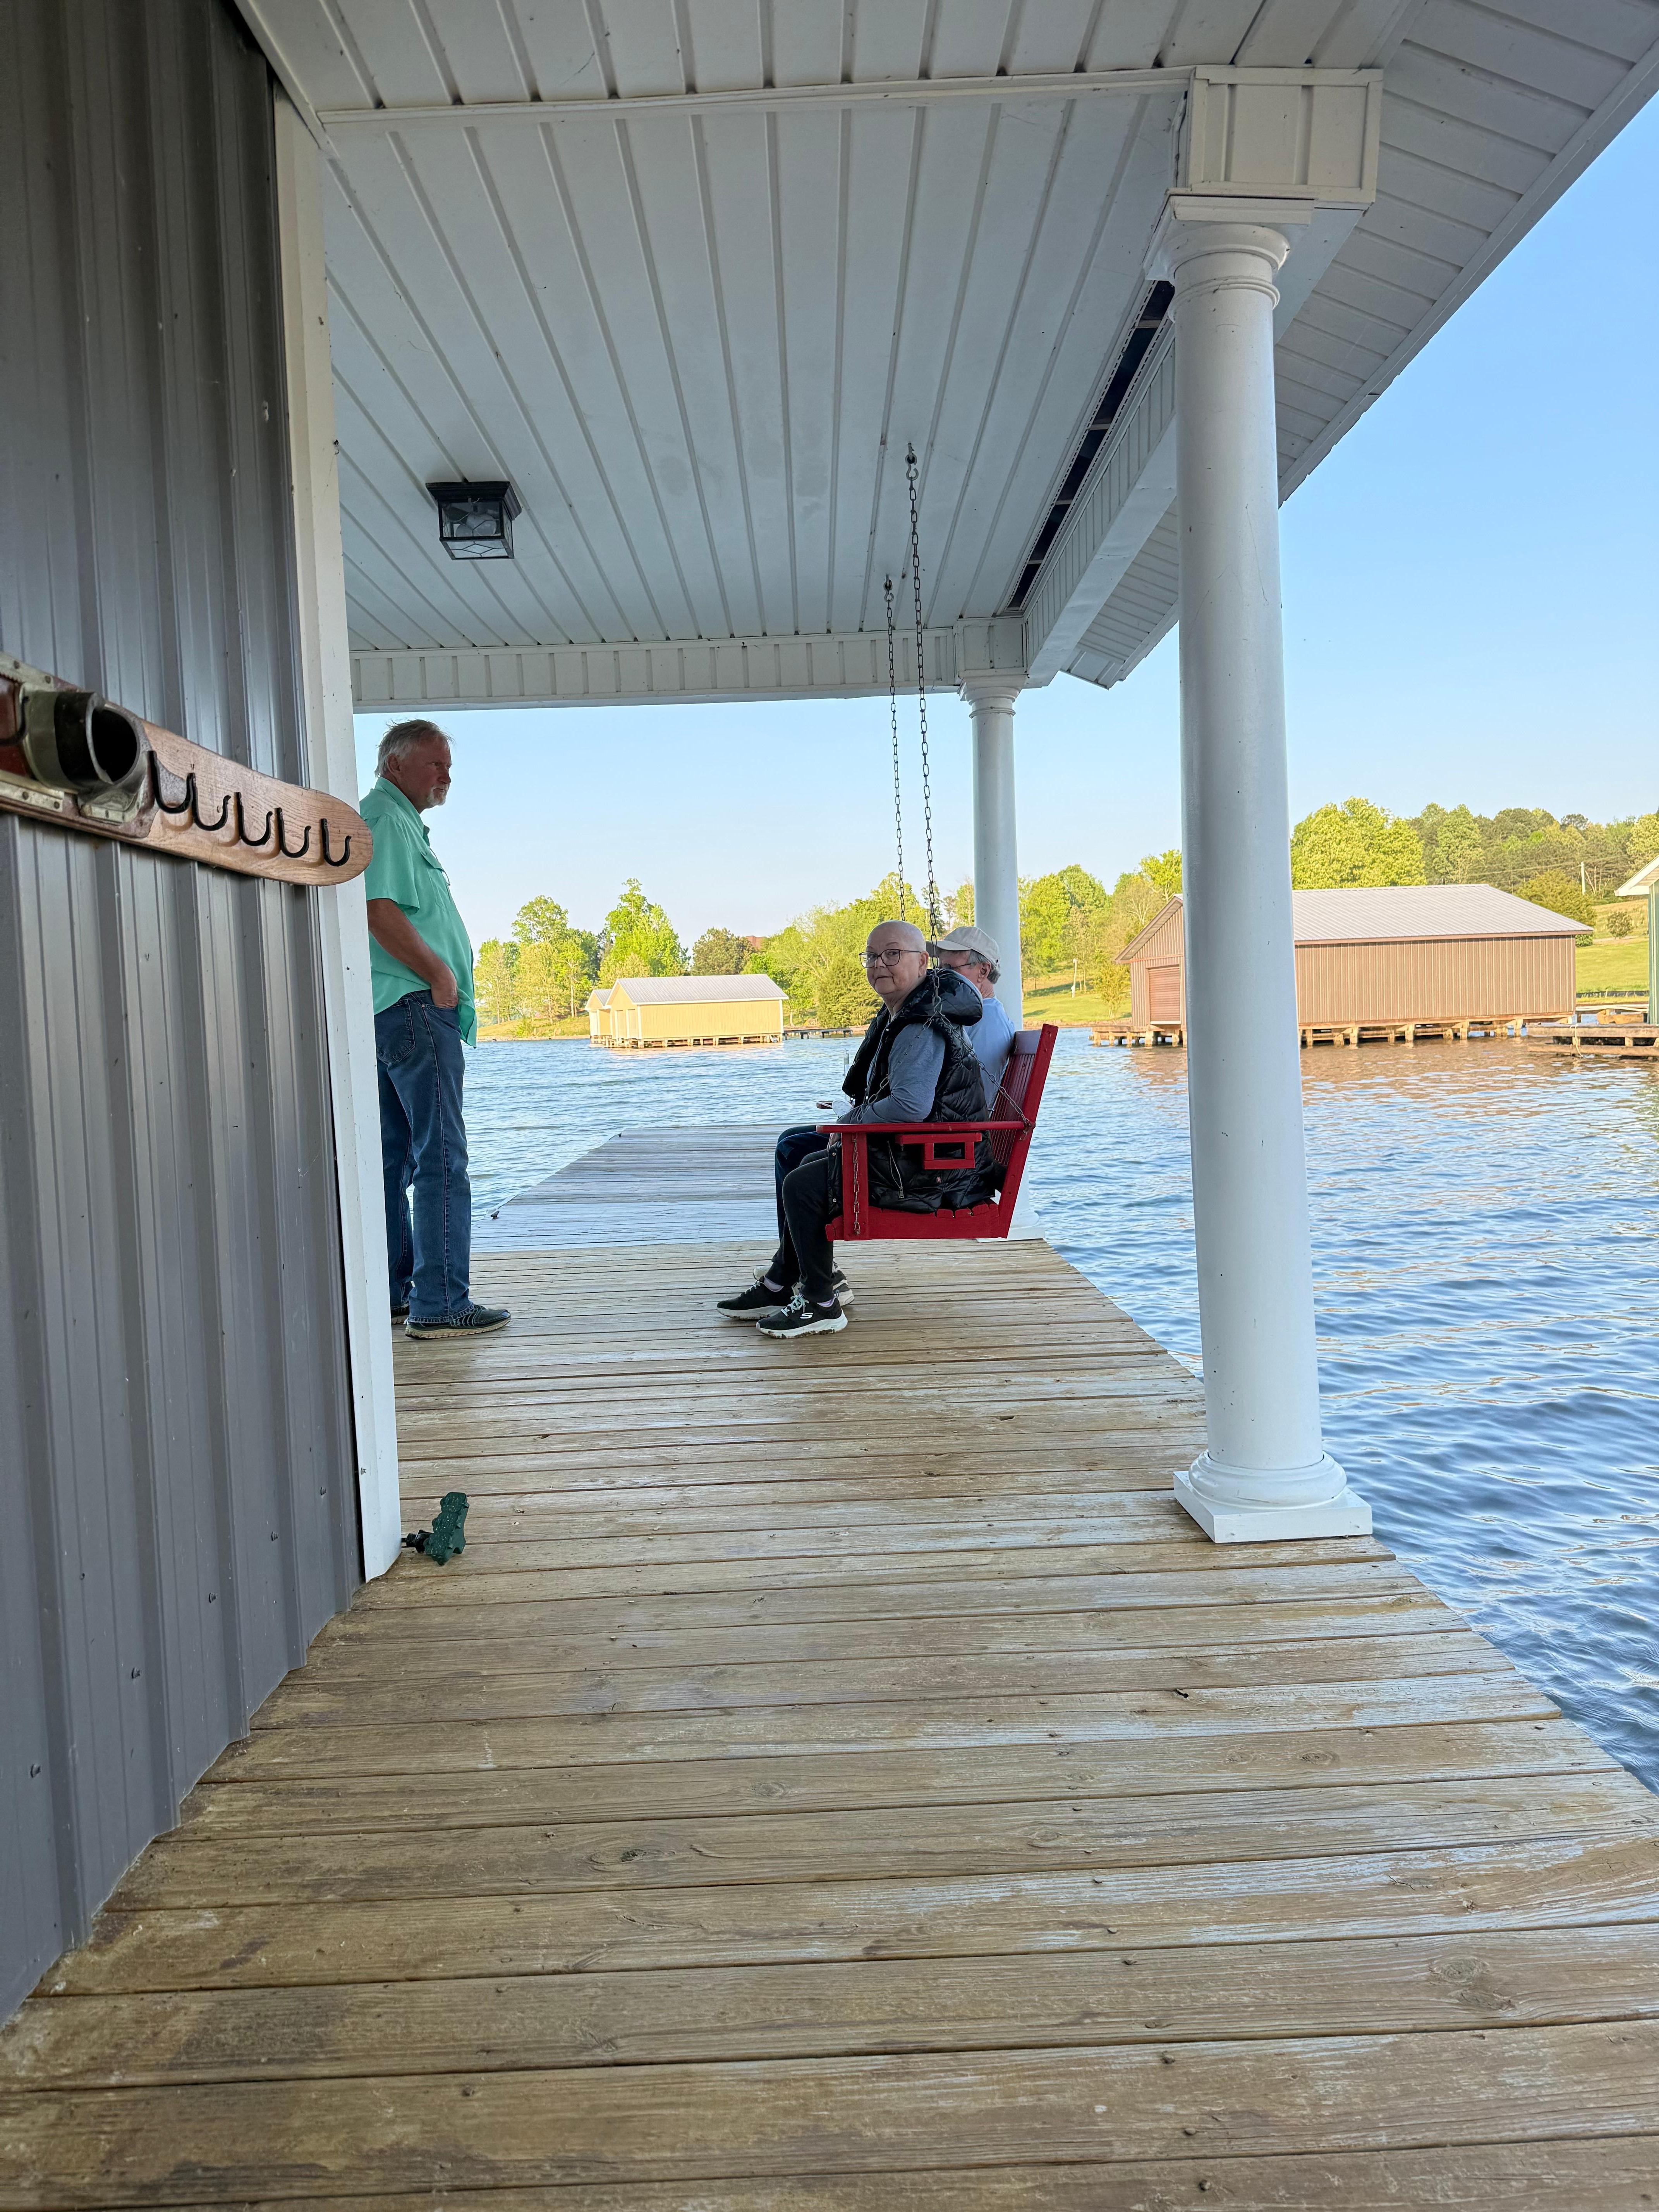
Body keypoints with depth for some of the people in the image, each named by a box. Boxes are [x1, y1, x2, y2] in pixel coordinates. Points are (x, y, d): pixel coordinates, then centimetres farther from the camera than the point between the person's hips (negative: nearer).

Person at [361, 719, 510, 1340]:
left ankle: (391, 1294, 19)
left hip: (389, 1010, 11)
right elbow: (381, 913, -21)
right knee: (441, 1158, -9)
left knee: (392, 1160, 12)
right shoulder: (387, 820, -9)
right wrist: (439, 975, -15)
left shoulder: (397, 821, 23)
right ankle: (440, 1305, -8)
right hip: (415, 1008, -11)